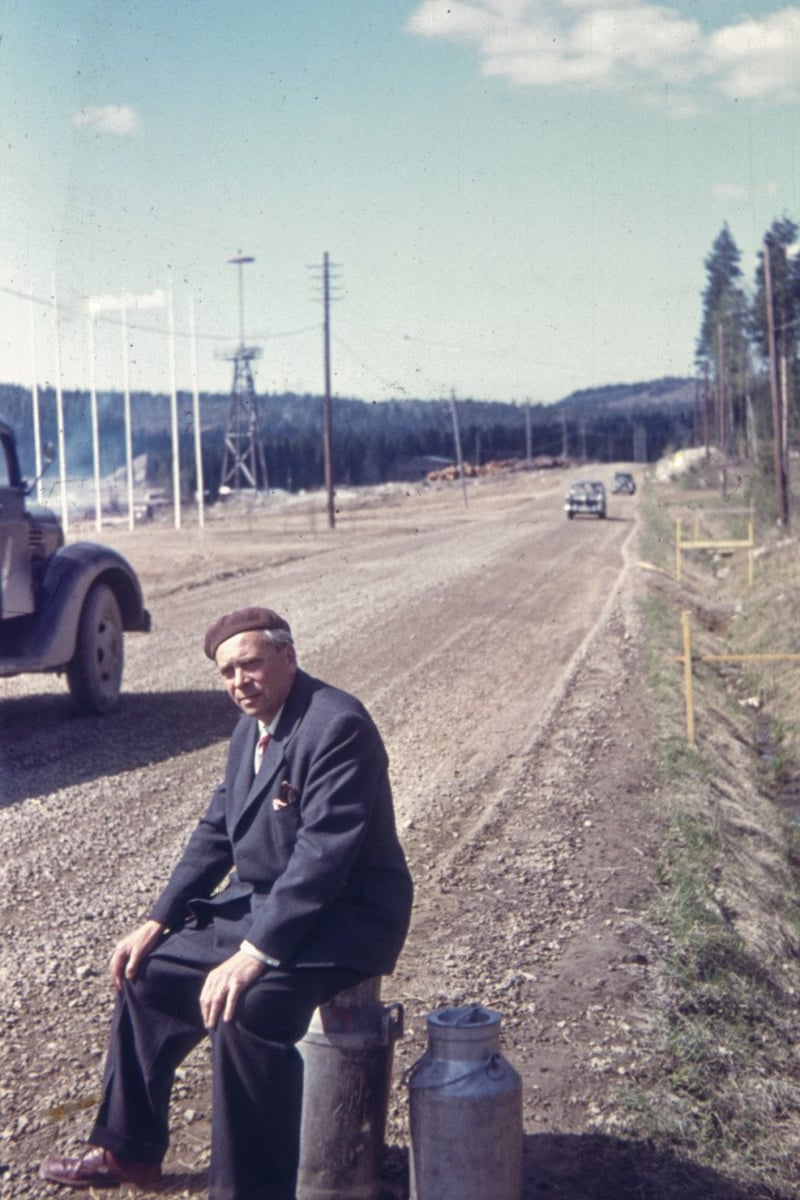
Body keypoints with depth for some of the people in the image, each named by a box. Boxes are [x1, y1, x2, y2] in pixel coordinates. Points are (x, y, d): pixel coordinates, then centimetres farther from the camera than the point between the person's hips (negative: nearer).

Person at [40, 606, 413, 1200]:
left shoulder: (337, 725, -21)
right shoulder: (250, 729, 9)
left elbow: (323, 854, -28)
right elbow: (216, 833, 16)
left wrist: (254, 953, -32)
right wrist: (156, 922, 8)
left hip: (343, 916, -10)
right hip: (259, 903, 10)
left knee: (246, 1010, -33)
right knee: (147, 970, 14)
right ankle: (128, 1152, 29)